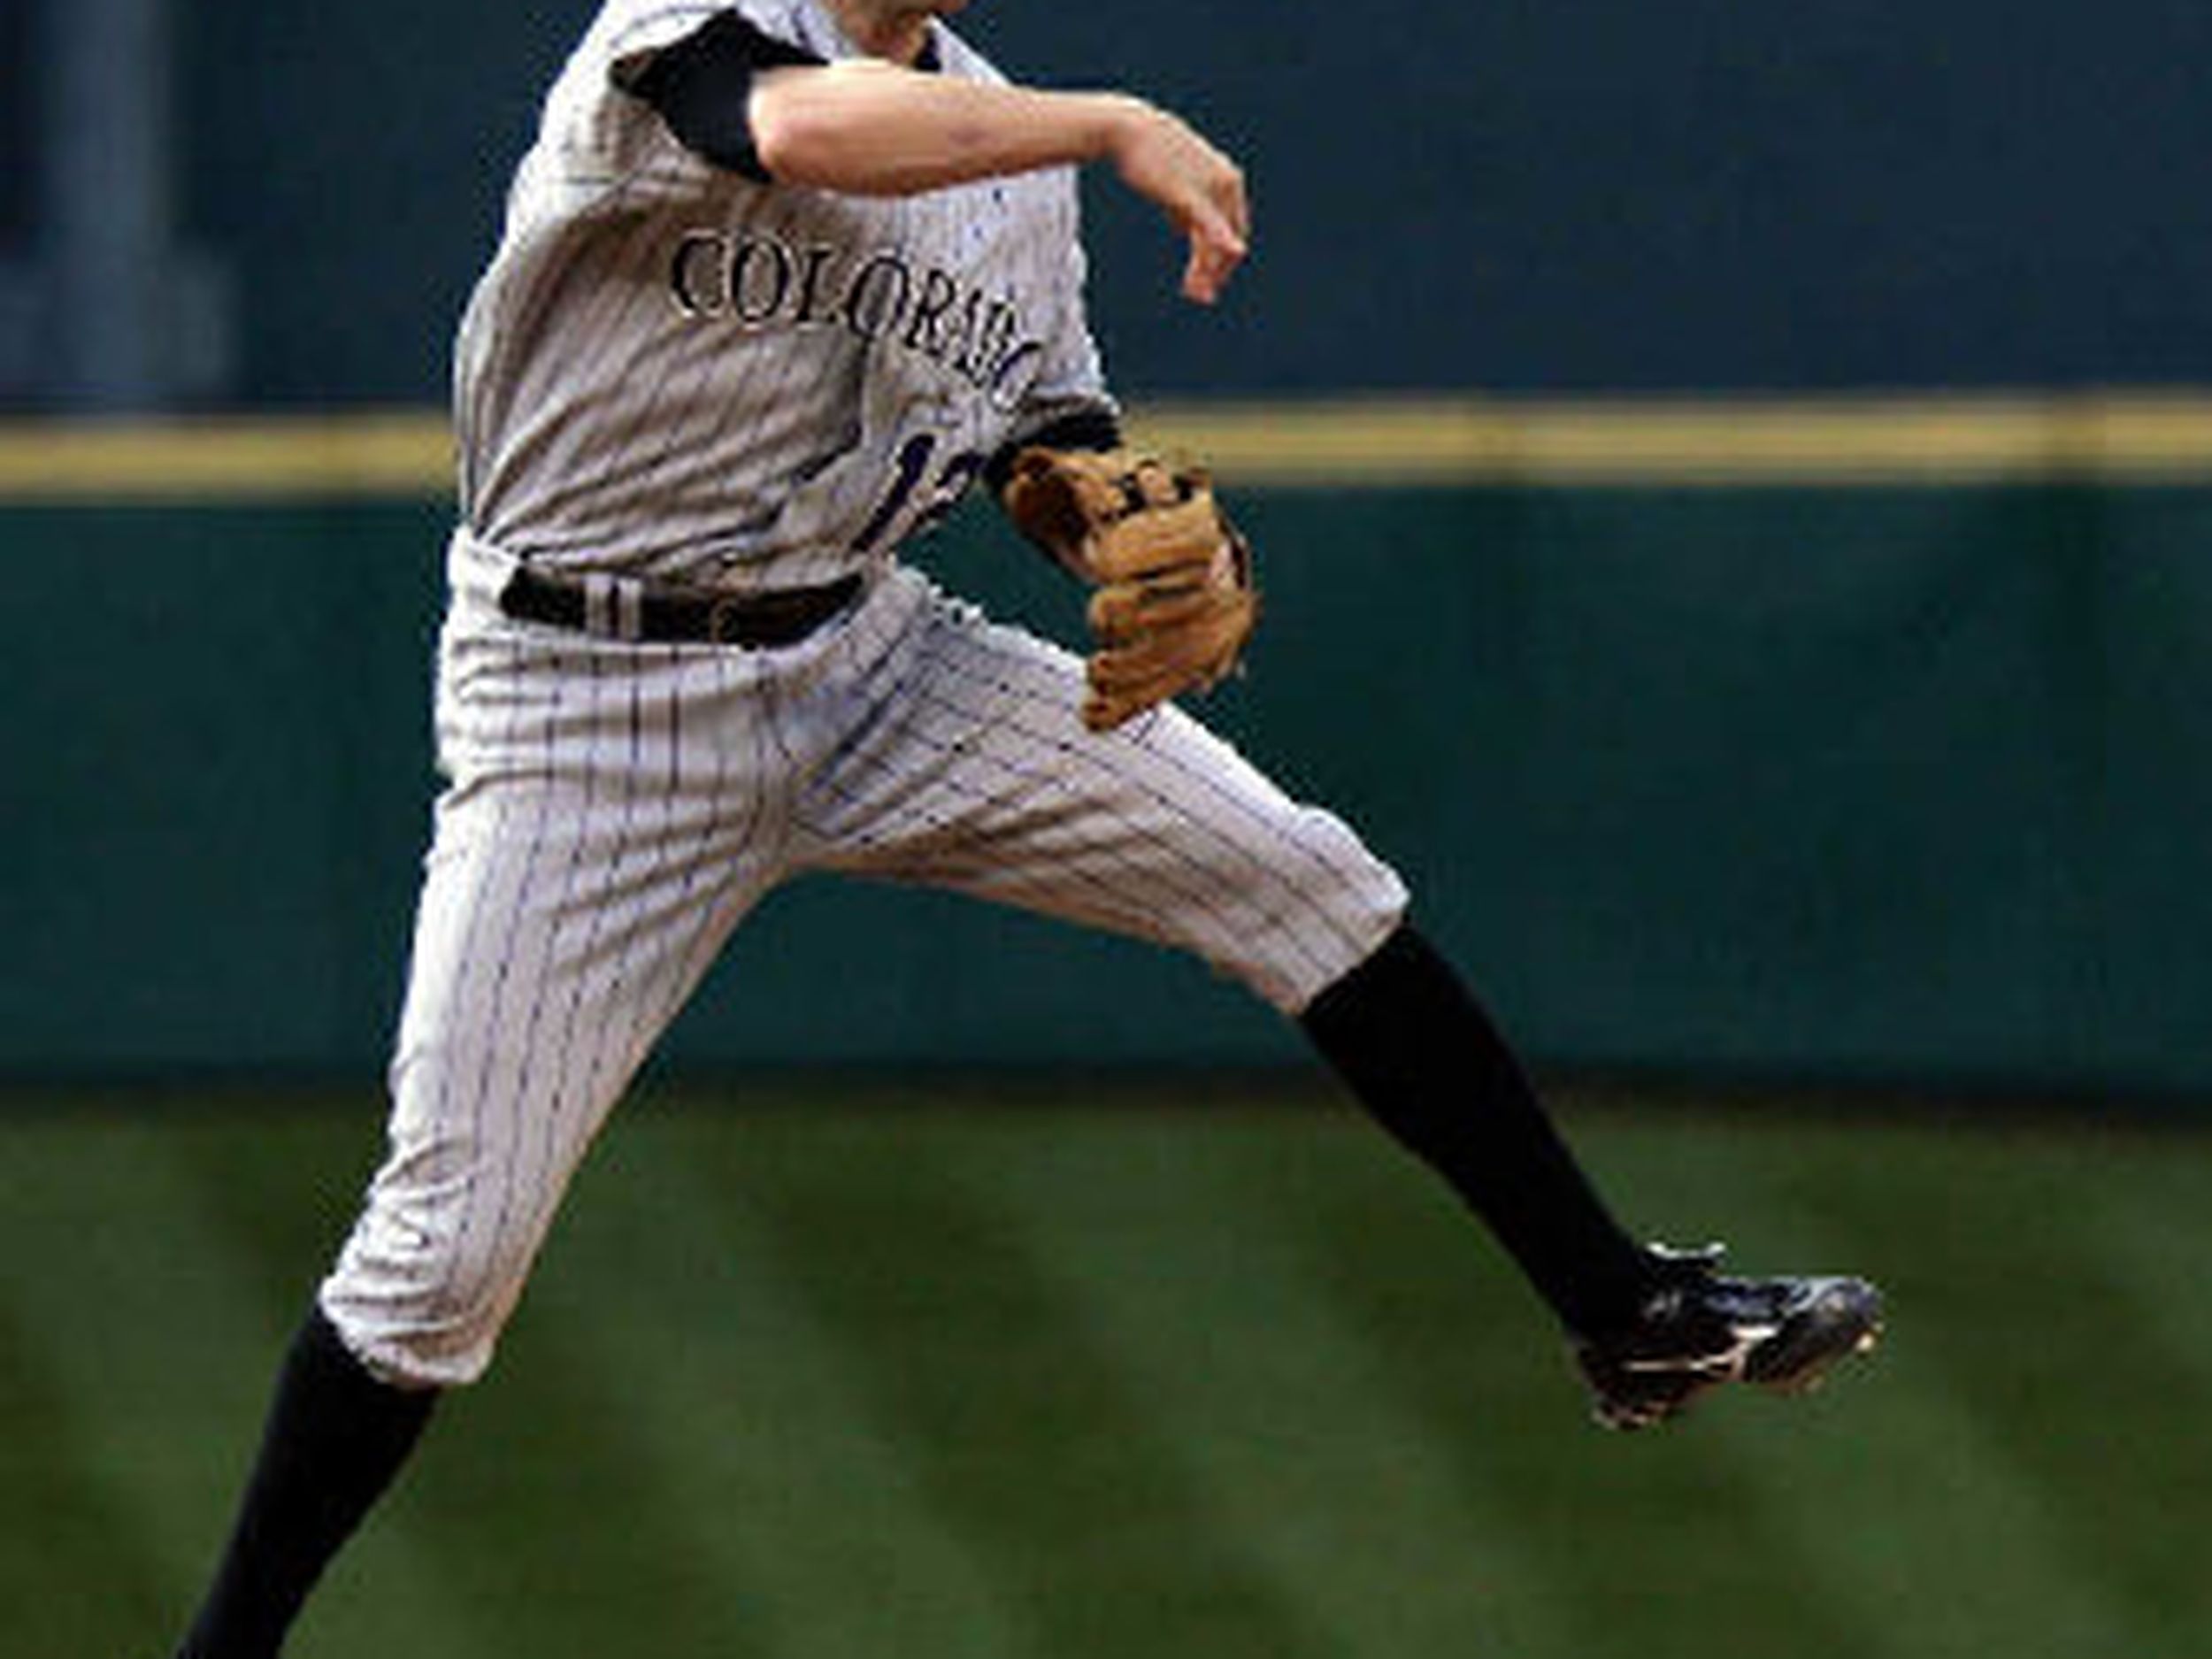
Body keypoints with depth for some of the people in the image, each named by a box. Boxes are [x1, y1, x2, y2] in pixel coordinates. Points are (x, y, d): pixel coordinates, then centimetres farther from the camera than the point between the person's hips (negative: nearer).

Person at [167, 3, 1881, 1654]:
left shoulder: (1006, 139, 7)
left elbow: (1052, 436, 17)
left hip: (874, 666, 6)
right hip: (588, 702, -6)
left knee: (1297, 879, -5)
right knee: (452, 1233, -9)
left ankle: (1629, 1312, 5)